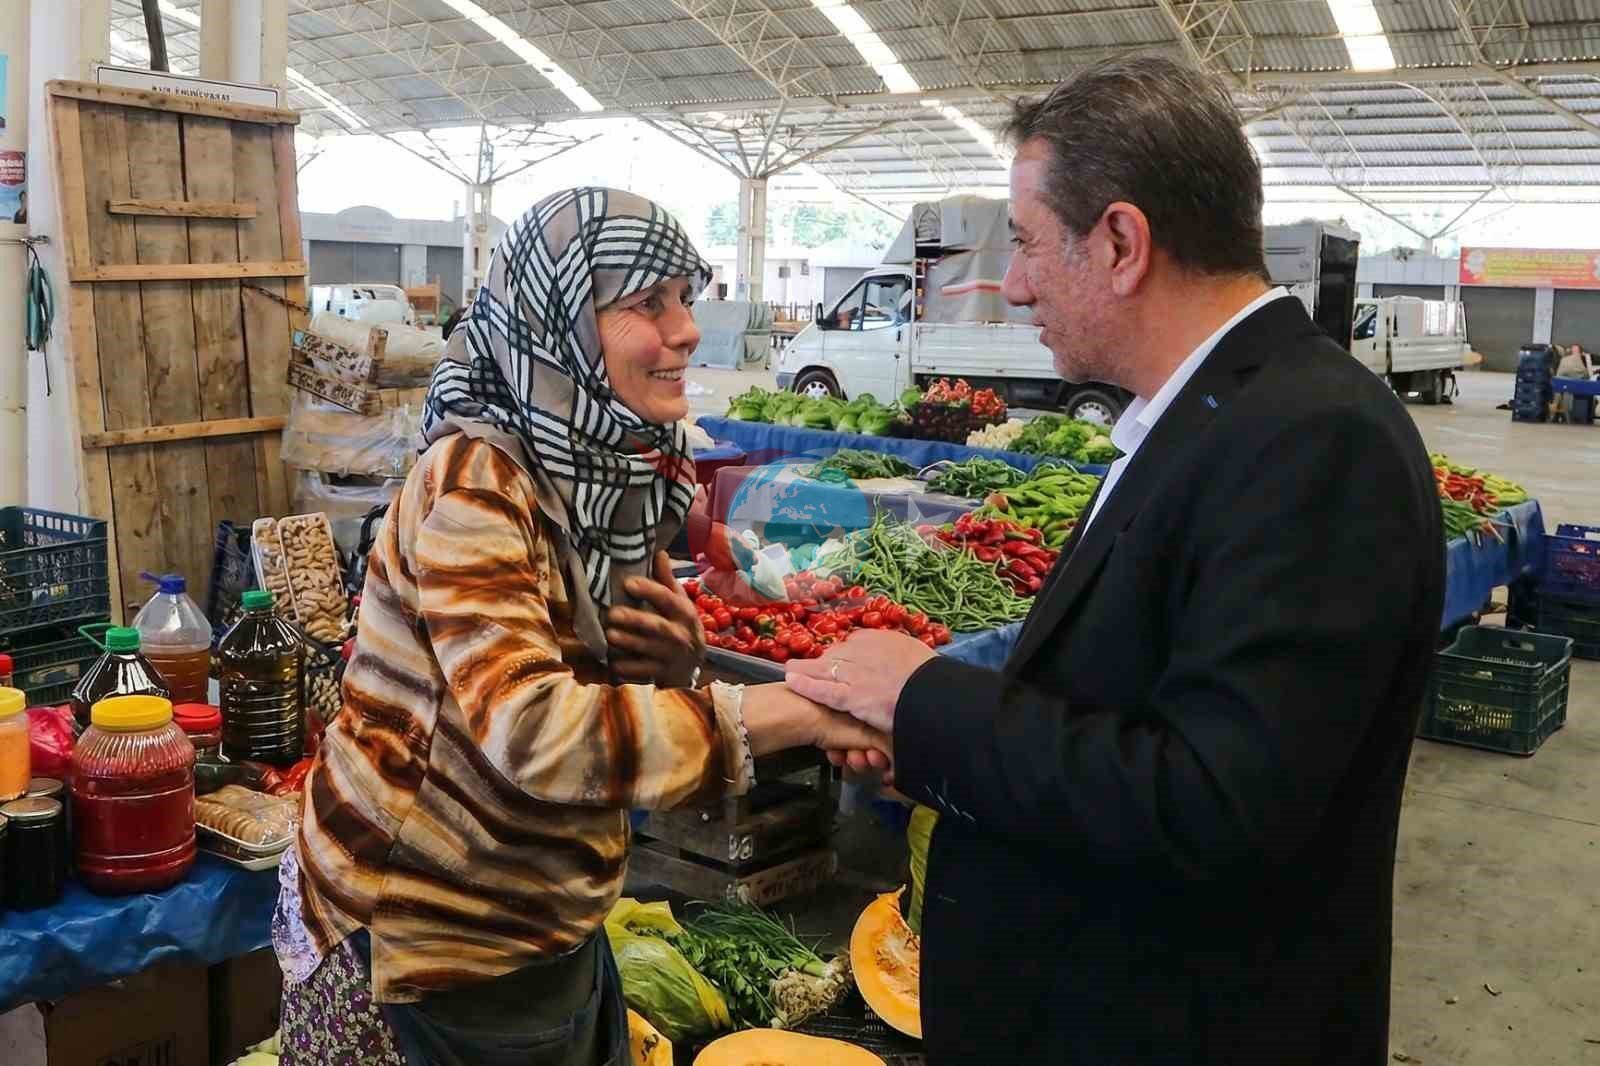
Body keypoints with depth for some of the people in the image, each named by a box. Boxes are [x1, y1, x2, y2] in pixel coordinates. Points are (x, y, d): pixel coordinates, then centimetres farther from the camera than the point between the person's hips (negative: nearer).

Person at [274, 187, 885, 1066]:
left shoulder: (622, 480, 0)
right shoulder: (474, 479, -22)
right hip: (422, 955, -7)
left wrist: (674, 670, -15)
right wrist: (797, 710, -33)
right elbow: (528, 729, -35)